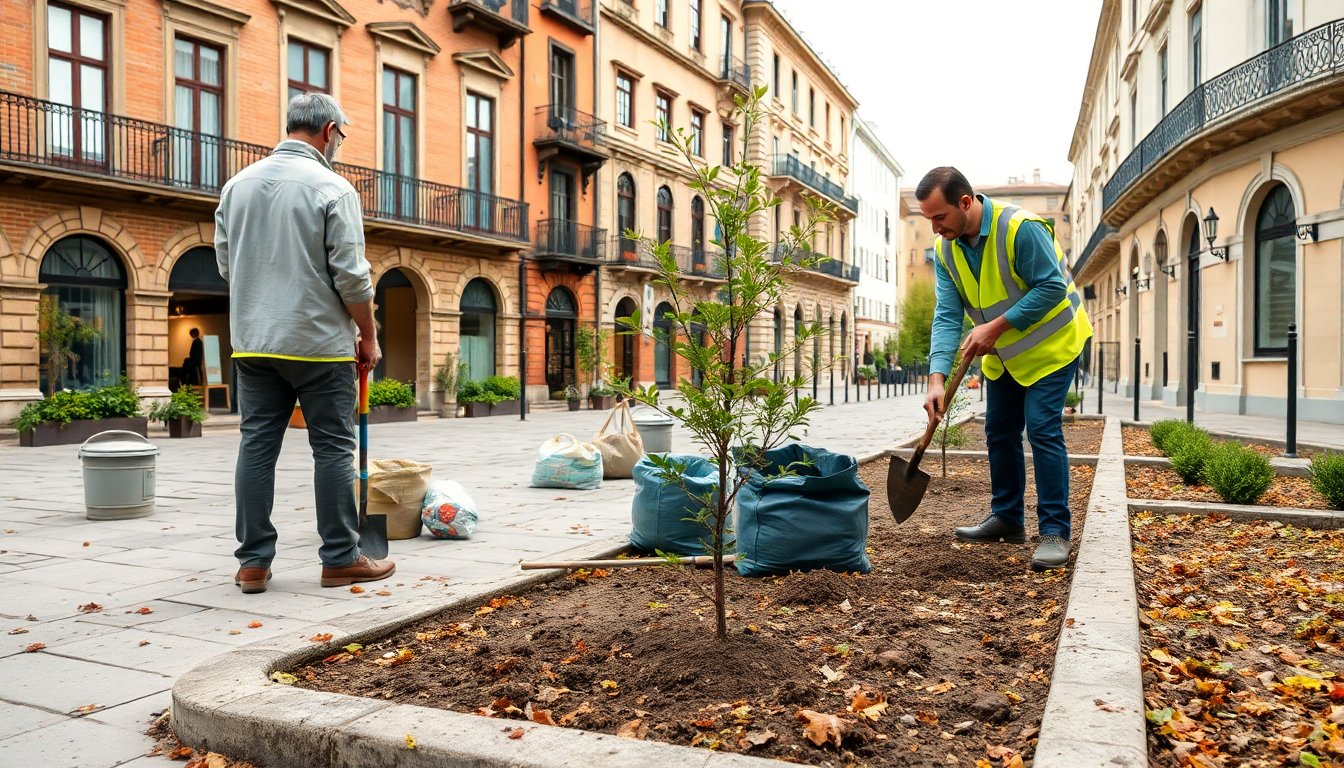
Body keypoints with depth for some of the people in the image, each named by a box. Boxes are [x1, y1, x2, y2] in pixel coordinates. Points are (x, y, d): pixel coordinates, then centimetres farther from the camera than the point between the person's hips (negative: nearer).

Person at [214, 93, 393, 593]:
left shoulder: (238, 185, 9)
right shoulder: (332, 188, -9)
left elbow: (226, 264, 13)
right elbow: (351, 275, -13)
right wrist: (369, 336, -1)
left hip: (253, 342, 6)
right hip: (319, 343, -5)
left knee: (257, 445, 7)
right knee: (333, 449, 3)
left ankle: (253, 562, 11)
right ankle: (341, 559, 9)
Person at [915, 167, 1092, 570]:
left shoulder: (1021, 228, -29)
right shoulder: (945, 249, -9)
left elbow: (1052, 288, -26)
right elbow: (946, 316, -14)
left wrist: (996, 326, -31)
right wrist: (937, 377, -25)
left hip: (1049, 344, -7)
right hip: (1002, 354, 7)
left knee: (1043, 431, -13)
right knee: (999, 432, 11)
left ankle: (1054, 531, -4)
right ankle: (1007, 518, 25)